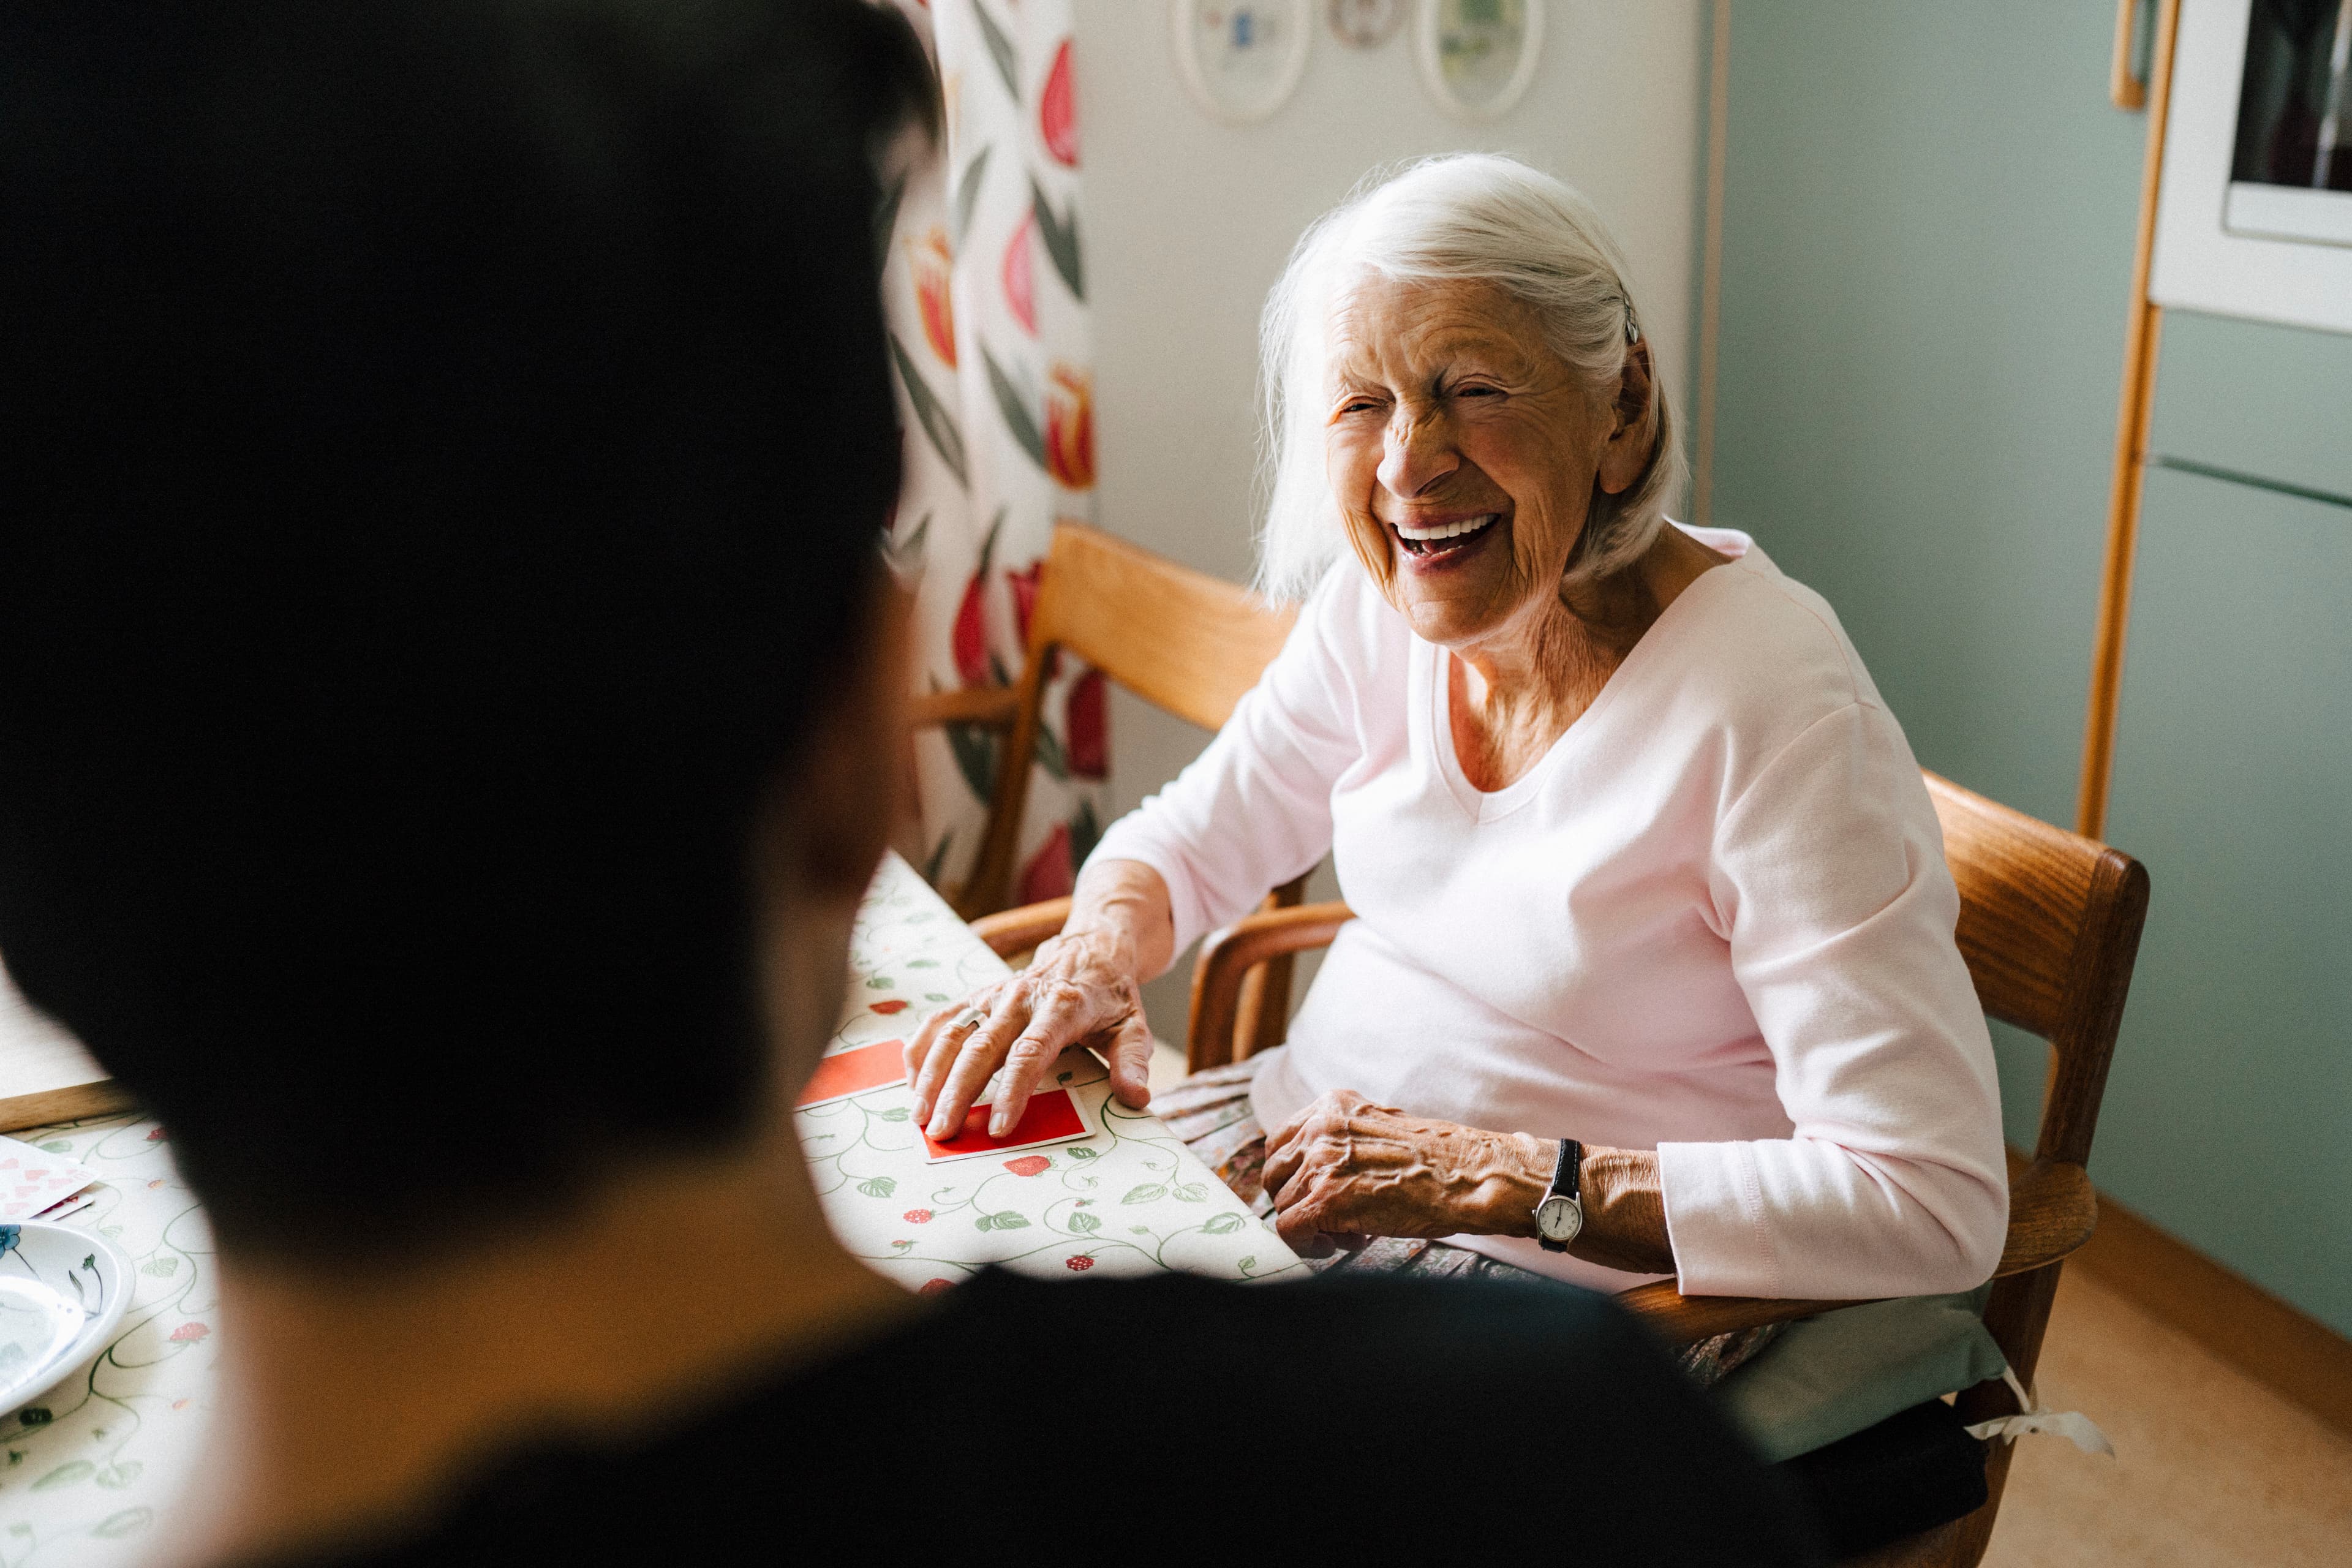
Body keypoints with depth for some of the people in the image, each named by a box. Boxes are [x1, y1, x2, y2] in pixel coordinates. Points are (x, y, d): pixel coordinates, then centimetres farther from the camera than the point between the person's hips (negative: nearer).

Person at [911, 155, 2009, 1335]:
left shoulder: (1773, 708, -24)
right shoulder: (1377, 601, -4)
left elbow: (1937, 1205, -27)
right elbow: (1187, 844, 10)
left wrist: (1503, 1177, -27)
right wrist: (1095, 955, -13)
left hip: (1563, 1272, -6)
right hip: (1299, 1147, 6)